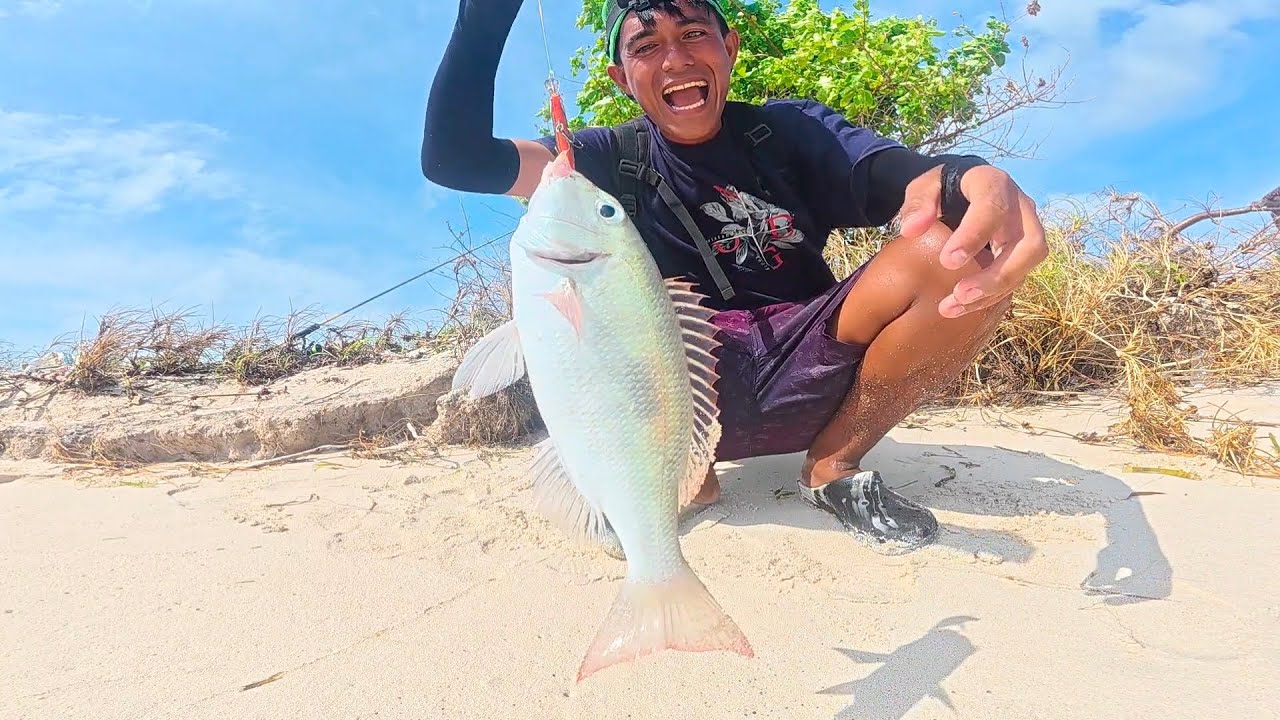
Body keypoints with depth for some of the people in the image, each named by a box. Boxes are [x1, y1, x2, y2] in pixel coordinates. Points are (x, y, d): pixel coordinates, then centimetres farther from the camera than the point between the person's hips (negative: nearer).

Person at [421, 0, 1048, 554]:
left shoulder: (790, 130, 5)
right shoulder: (614, 161, 3)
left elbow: (907, 178, -14)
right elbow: (454, 158, -9)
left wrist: (973, 182, -38)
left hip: (807, 375, 2)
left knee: (966, 248, -19)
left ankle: (833, 464, -2)